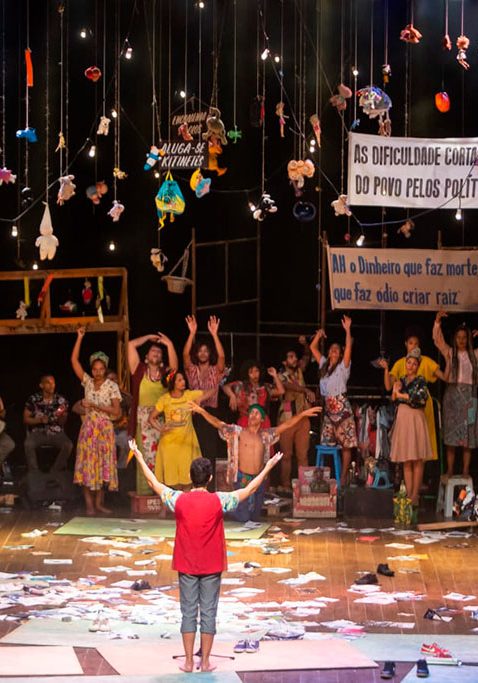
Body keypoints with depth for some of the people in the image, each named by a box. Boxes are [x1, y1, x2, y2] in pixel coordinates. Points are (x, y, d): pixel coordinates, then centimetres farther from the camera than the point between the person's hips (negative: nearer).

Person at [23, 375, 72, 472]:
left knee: (68, 445, -28)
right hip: (38, 432, -1)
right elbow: (25, 419, 2)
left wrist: (61, 416, -20)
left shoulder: (61, 400, 1)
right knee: (28, 444, -32)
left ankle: (54, 473, -15)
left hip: (56, 433, 1)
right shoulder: (33, 399, -1)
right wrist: (40, 420, -14)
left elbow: (62, 423, 2)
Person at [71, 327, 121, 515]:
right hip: (88, 427, 1)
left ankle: (99, 502, 11)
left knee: (103, 464, 3)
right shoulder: (87, 382, 5)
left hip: (105, 429, -1)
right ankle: (89, 504, -3)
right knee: (87, 464, -4)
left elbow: (117, 411, -8)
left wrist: (95, 406, -14)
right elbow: (74, 361, -2)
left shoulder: (112, 386, -1)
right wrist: (79, 338, -7)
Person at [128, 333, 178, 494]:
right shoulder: (139, 370, 10)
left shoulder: (165, 372, 14)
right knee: (146, 453, -5)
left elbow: (174, 365, -7)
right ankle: (144, 489, -5)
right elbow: (131, 345, 7)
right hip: (143, 418, -1)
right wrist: (149, 337, 14)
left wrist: (169, 345, -14)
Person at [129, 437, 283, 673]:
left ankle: (189, 662, 8)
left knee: (188, 612, 6)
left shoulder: (179, 500, -9)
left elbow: (154, 483, 4)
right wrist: (268, 467, 7)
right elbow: (249, 490, -3)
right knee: (208, 613, 5)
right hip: (212, 567, -1)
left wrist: (139, 457, 15)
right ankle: (205, 662, 8)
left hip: (187, 567, 1)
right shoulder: (218, 501, -12)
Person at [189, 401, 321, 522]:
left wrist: (303, 414, 7)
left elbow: (286, 425, 12)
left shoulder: (266, 435, 11)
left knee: (255, 517, 9)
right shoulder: (237, 432, 0)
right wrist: (202, 411, -23)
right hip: (242, 479, -4)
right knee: (242, 517, -7)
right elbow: (218, 424, -9)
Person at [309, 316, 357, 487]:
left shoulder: (343, 366, 1)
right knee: (327, 444, 3)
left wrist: (347, 330, -17)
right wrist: (319, 334, 15)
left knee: (346, 444, -5)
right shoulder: (324, 364, 16)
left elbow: (349, 347, -13)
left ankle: (343, 478, -5)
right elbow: (313, 347, 22)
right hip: (328, 408, 6)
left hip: (341, 407, -6)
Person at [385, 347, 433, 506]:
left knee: (417, 460, -5)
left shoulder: (420, 381, 1)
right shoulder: (401, 380, 15)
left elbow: (420, 397, -15)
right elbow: (393, 398, 11)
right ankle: (408, 494, 5)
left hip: (415, 420, -5)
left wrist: (400, 394, -7)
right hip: (401, 420, 5)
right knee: (406, 461, 4)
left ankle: (415, 495, -4)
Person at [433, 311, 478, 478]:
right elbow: (437, 340, -4)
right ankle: (449, 470, 0)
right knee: (451, 433, -3)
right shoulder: (450, 353, 7)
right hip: (452, 393, -1)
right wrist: (437, 322, -16)